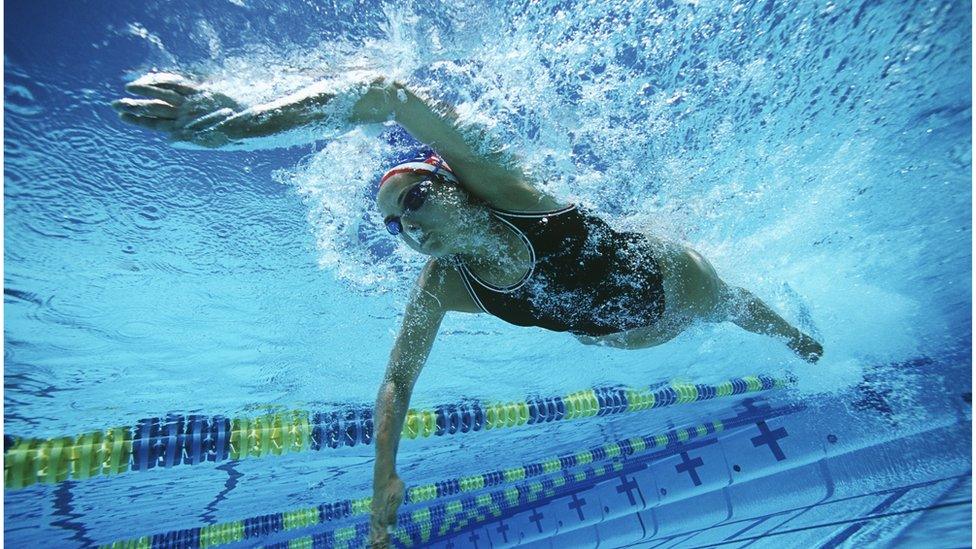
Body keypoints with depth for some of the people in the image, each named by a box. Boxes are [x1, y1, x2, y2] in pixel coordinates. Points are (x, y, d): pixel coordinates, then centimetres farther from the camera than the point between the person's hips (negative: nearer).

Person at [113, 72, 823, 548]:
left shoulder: (498, 184, -37)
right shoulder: (440, 291, -26)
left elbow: (393, 97, -50)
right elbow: (397, 382, -17)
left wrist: (250, 118, -58)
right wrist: (385, 476, -26)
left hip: (673, 276, -3)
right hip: (619, 333, 3)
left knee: (743, 310, 29)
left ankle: (796, 335, 70)